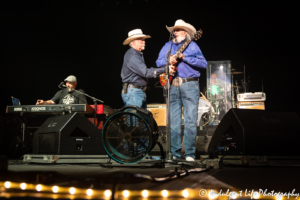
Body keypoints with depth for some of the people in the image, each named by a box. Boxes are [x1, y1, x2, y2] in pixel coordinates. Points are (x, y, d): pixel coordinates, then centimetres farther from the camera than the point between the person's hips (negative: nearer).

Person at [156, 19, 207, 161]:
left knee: (190, 121, -8)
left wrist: (185, 58, -11)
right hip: (173, 86, 3)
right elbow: (158, 62, 13)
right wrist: (169, 60, -6)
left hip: (190, 85, -3)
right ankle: (175, 153, 9)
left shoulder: (192, 45, 9)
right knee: (174, 122, 2)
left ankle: (190, 154, -4)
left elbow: (204, 63, -2)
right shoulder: (168, 46, 19)